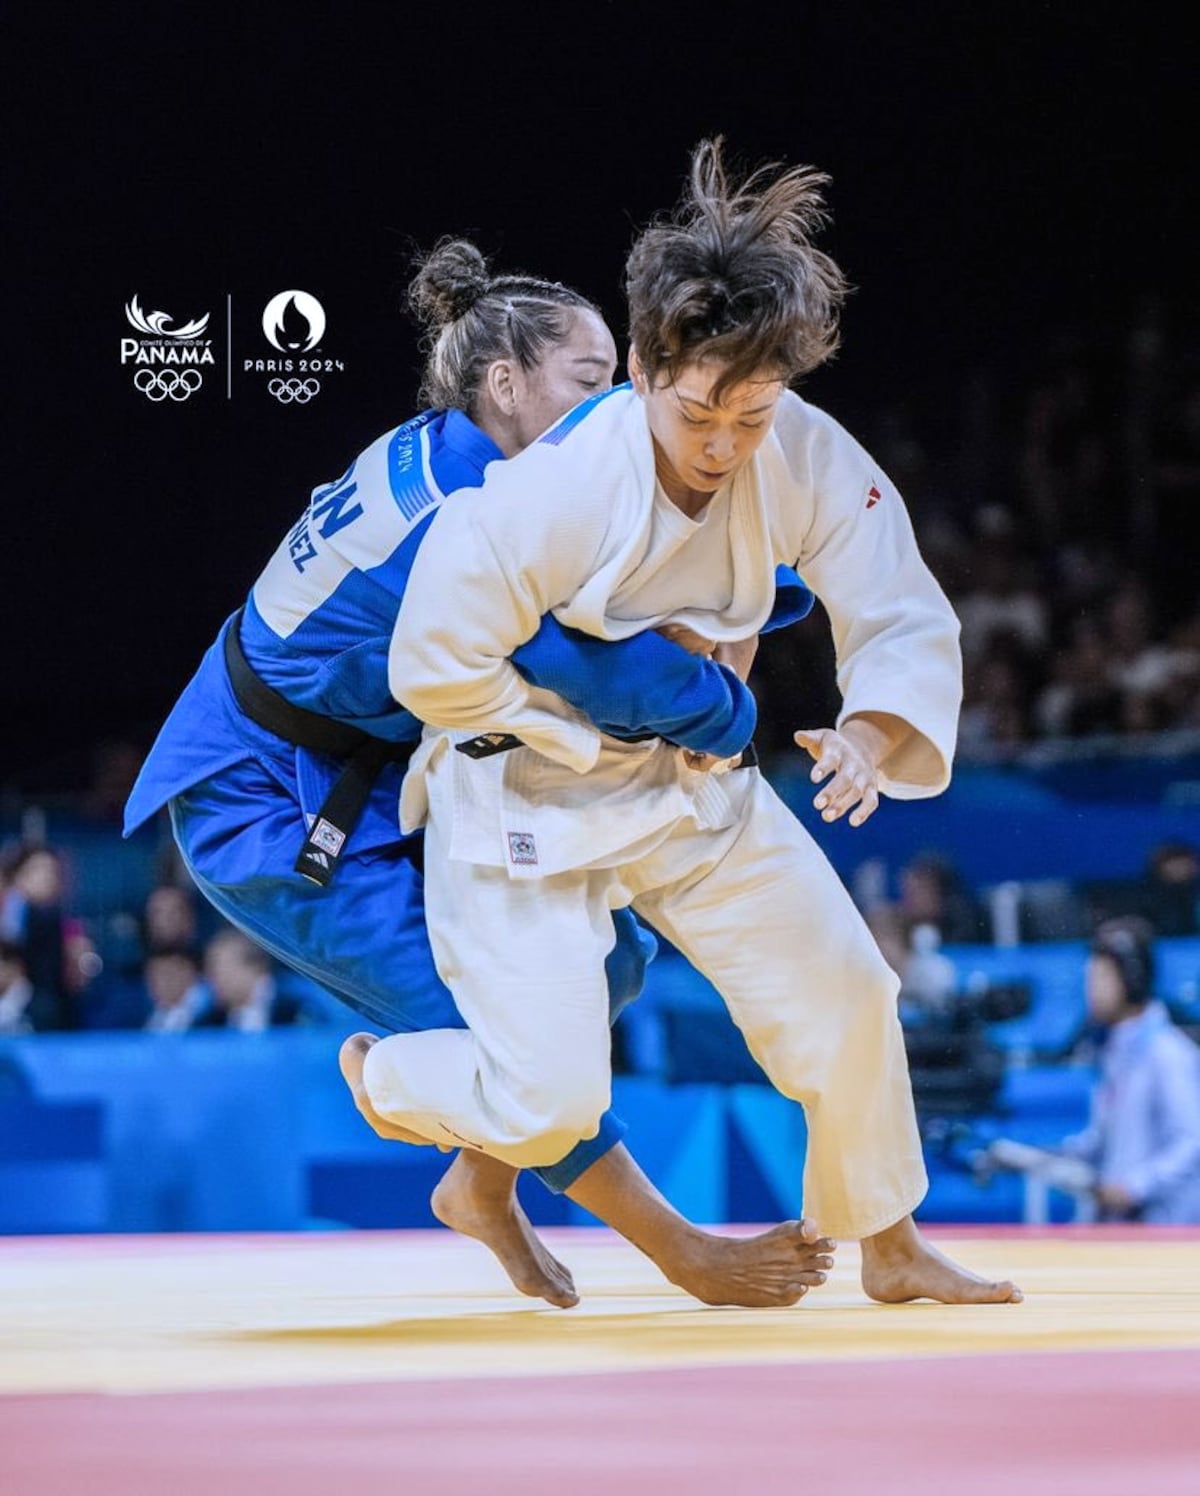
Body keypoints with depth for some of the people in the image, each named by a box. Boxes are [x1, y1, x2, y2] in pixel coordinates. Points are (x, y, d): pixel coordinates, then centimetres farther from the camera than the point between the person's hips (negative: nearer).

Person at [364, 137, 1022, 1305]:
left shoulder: (809, 461, -17)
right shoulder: (552, 494, -32)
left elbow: (906, 625, -12)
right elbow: (434, 668, -25)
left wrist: (873, 740, -32)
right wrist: (601, 728, -19)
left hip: (693, 779, 6)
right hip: (526, 798, -6)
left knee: (842, 992, 4)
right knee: (551, 1103, -11)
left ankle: (892, 1248, 26)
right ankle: (381, 1079, 24)